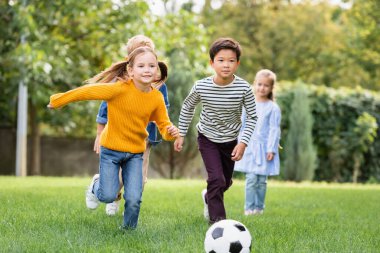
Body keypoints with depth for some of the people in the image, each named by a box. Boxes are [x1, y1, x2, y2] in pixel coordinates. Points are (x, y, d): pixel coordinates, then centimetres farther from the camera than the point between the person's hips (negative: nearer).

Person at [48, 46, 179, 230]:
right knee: (108, 197, -4)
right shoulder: (120, 89, -23)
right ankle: (97, 184, 33)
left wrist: (170, 132, -24)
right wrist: (58, 100, -10)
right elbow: (88, 91, -17)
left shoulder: (157, 98, -9)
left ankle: (129, 229, 22)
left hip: (135, 153, 3)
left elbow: (163, 124, 0)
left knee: (134, 199, -7)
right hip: (111, 149, -2)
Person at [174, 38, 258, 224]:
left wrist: (243, 143, -19)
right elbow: (187, 107, -2)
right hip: (208, 138, -2)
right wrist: (181, 134, 2)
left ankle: (209, 197, 51)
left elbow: (252, 116, -12)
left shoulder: (244, 88, -23)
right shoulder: (201, 87, -22)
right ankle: (217, 221, -6)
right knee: (216, 179, -17)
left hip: (230, 140, 2)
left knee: (225, 182, 18)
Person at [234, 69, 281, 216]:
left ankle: (259, 207, 15)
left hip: (264, 148, -1)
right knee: (251, 178, -6)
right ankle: (249, 207, -1)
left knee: (262, 180, 4)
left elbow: (274, 130, -4)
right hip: (249, 147, 1)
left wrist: (271, 149, -10)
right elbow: (242, 126, 10)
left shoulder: (273, 108, -2)